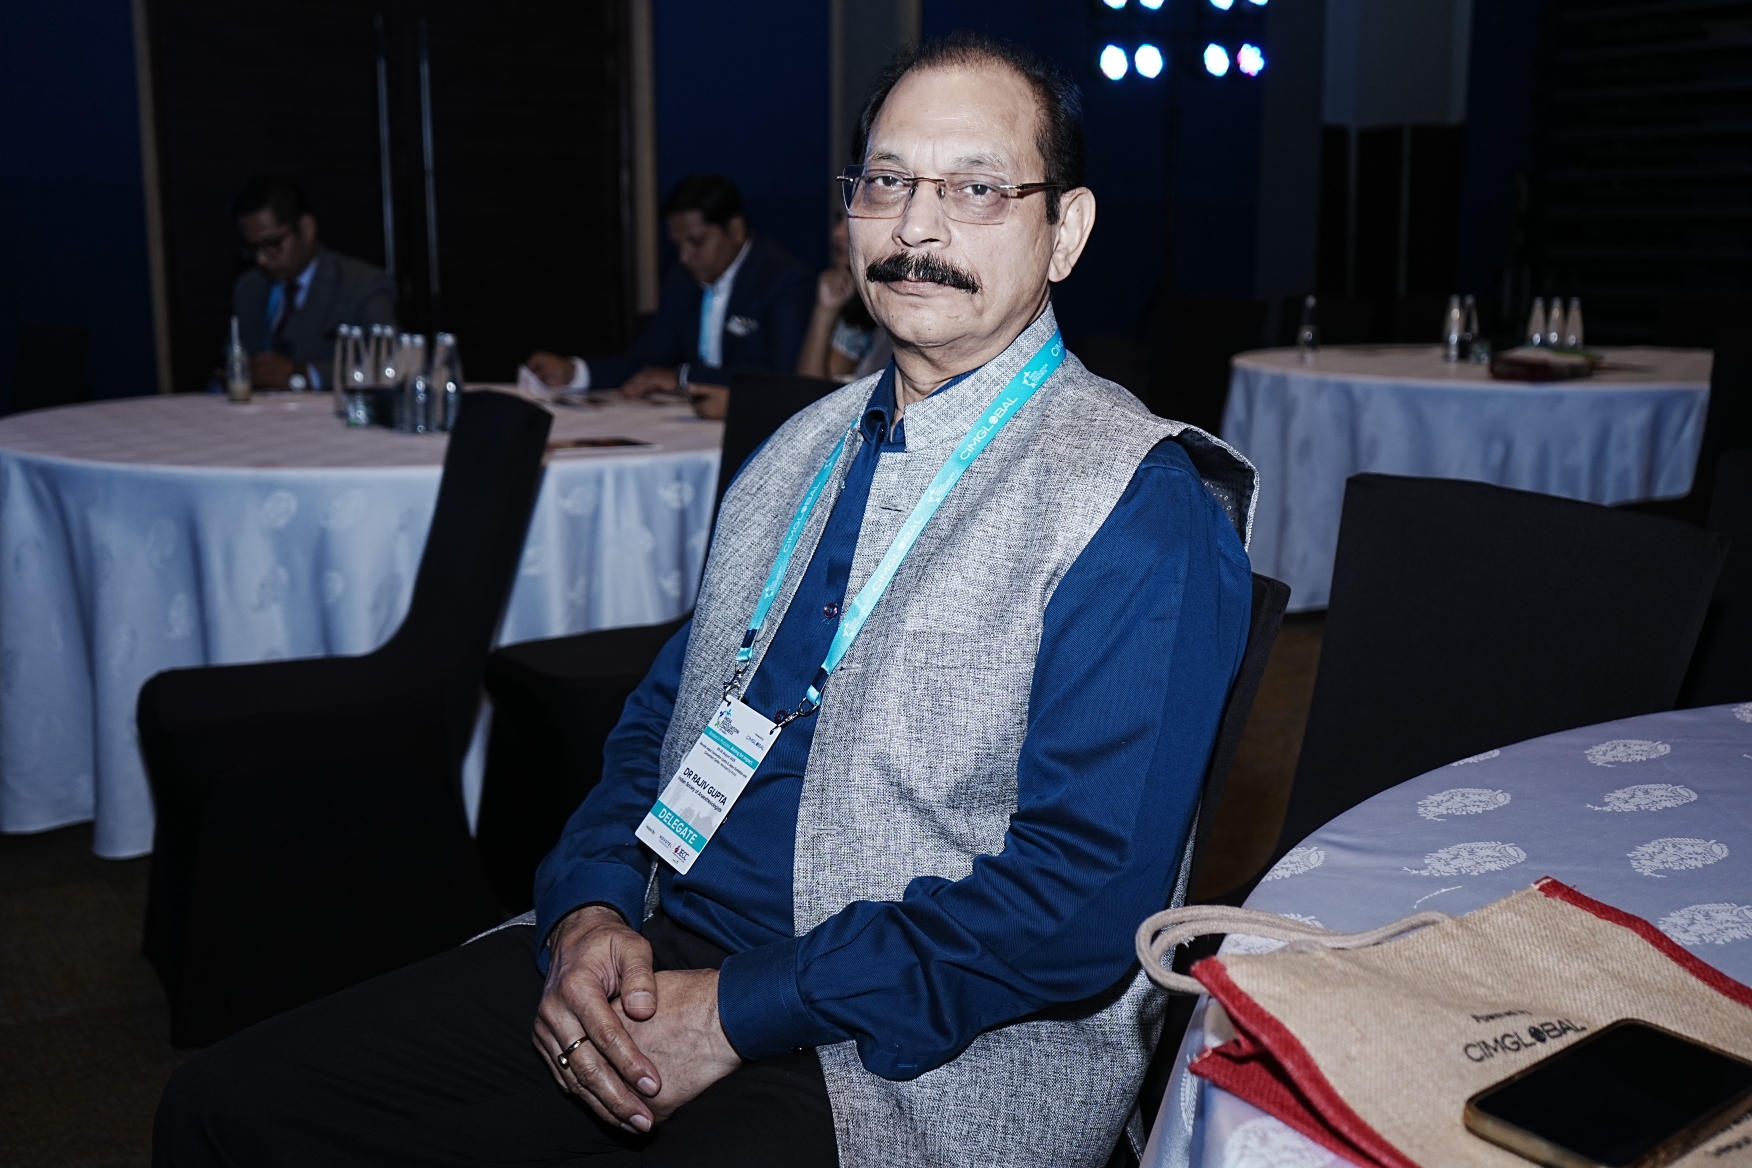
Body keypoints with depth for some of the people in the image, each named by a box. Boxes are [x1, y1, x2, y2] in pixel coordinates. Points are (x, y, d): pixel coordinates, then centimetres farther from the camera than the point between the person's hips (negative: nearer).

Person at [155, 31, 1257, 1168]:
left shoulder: (1142, 512, -11)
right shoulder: (799, 453, 13)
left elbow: (1082, 903, -18)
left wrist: (741, 1011, -17)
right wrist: (591, 909, -4)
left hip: (901, 1062, -6)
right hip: (659, 957, 7)